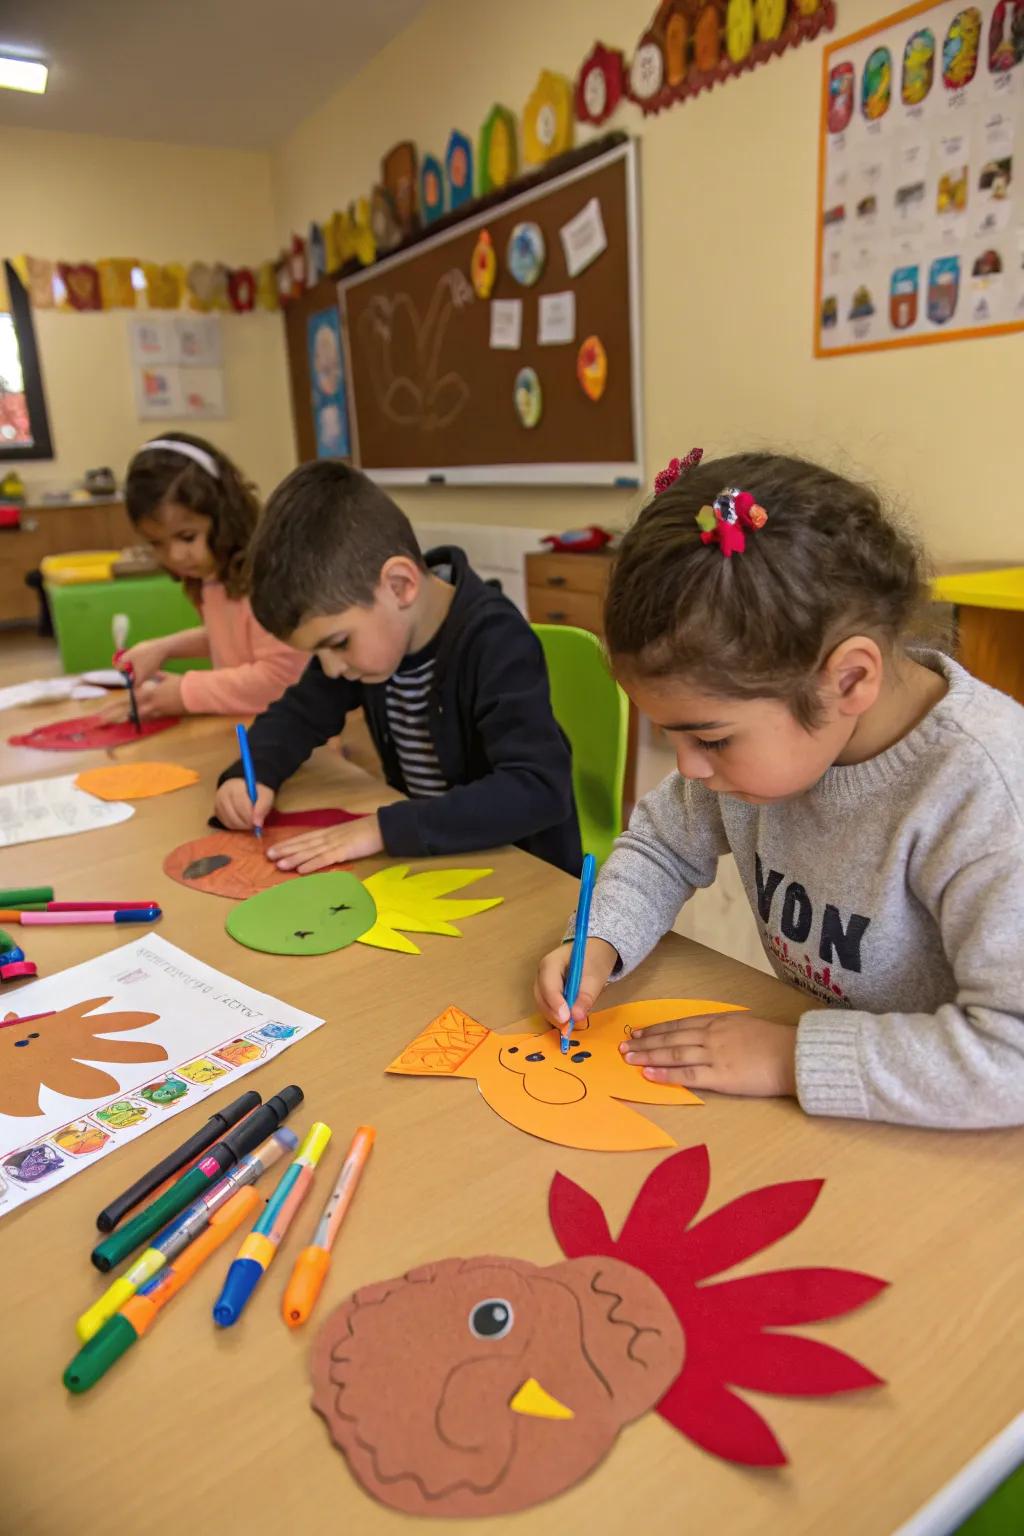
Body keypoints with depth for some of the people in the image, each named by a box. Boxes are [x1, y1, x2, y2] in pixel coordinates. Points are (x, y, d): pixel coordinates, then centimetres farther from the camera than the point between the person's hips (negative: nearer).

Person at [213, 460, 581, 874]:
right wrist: (250, 774, -10)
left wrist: (384, 829, -35)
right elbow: (298, 713, 8)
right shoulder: (362, 626, -4)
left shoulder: (494, 643, -24)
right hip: (425, 863, 6)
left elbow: (540, 790, -34)